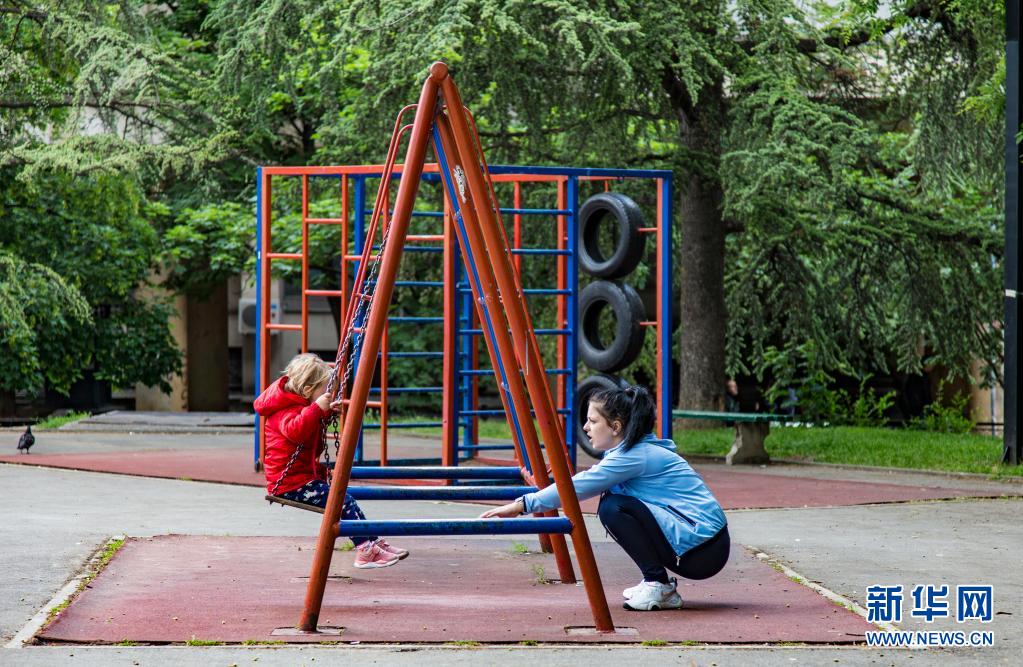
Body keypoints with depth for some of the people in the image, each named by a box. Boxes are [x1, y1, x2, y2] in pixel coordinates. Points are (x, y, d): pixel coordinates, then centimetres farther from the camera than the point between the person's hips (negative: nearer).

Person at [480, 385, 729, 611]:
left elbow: (577, 488, -18)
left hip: (704, 548, -10)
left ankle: (659, 587, -9)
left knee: (614, 507, -17)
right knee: (611, 503, 9)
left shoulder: (638, 455, -15)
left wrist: (523, 504, -15)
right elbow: (584, 484, 18)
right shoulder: (630, 451, 13)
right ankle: (656, 583, 12)